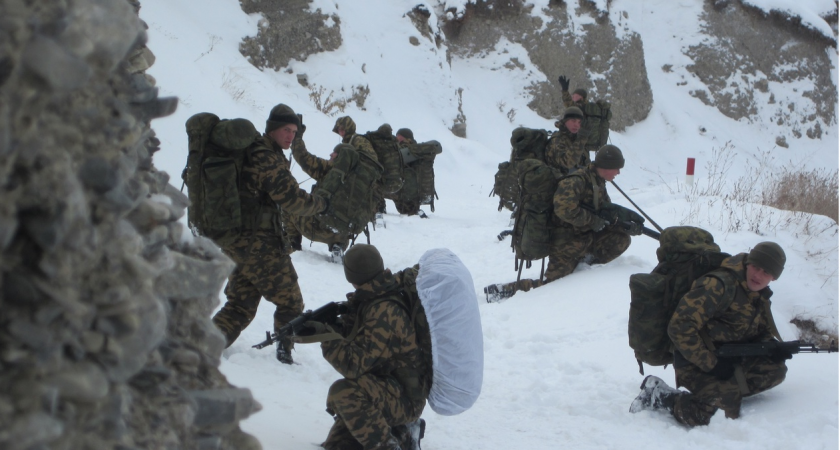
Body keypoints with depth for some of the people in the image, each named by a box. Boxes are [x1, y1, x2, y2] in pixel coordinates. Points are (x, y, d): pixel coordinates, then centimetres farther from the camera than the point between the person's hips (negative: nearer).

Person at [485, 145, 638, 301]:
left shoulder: (599, 184, 9)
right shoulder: (577, 181, -21)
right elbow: (563, 207, -35)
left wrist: (628, 227, -4)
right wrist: (593, 220, -25)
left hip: (586, 238, 8)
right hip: (567, 242, -8)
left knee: (621, 239, -4)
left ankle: (585, 262, 6)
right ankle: (505, 289, -3)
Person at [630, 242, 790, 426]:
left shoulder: (759, 294, 6)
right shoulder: (721, 285, -22)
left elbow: (762, 332, 20)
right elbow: (680, 327, -26)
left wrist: (773, 349, -5)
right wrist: (710, 364, -24)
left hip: (731, 360, 9)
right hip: (696, 363, -9)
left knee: (775, 370, -3)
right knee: (726, 411, -25)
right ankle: (658, 396, -7)